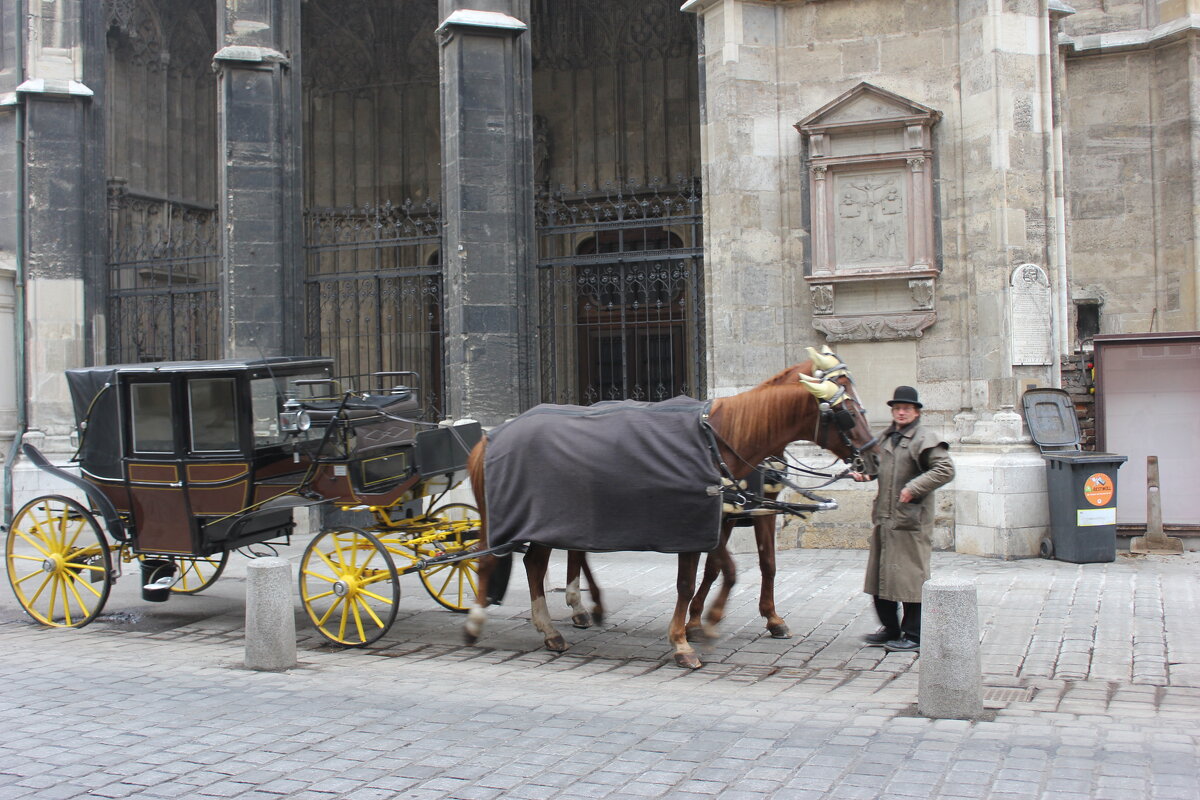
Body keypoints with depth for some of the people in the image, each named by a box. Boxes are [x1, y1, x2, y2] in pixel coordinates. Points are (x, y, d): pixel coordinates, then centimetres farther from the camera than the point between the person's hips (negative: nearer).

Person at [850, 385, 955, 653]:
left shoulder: (926, 439, -9)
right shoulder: (885, 438, 14)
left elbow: (944, 470, -18)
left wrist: (914, 488, -24)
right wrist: (864, 473, 9)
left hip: (911, 519, -8)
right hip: (883, 517, 8)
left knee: (910, 575, -3)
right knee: (880, 573, 13)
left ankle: (913, 636, 6)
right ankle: (890, 629, 26)